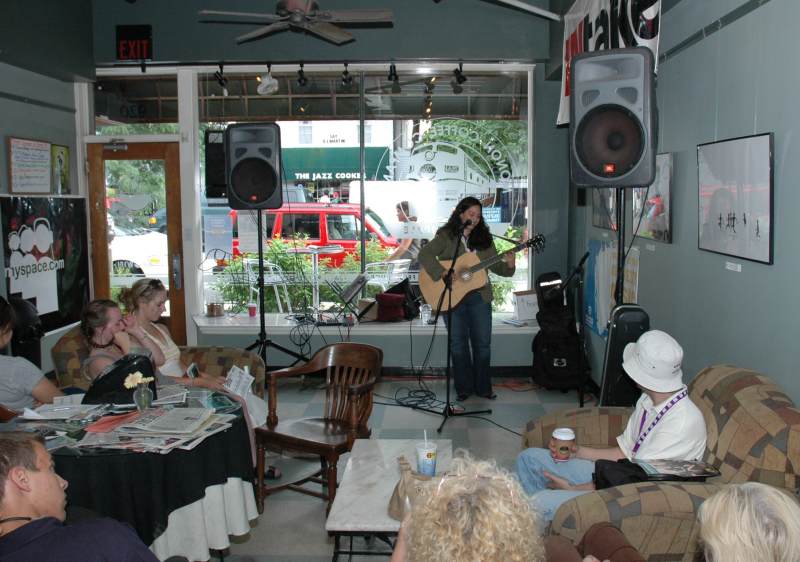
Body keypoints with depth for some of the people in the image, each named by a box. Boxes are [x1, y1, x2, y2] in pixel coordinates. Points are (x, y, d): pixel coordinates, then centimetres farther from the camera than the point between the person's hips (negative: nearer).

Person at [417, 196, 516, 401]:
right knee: (458, 344, 5)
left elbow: (495, 265, 8)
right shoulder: (446, 236, -3)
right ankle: (464, 388, 16)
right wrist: (443, 273, -26)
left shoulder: (484, 238, 8)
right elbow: (424, 254, -16)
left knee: (483, 343, 5)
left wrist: (508, 265, -14)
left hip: (479, 296, 3)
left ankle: (483, 387, 18)